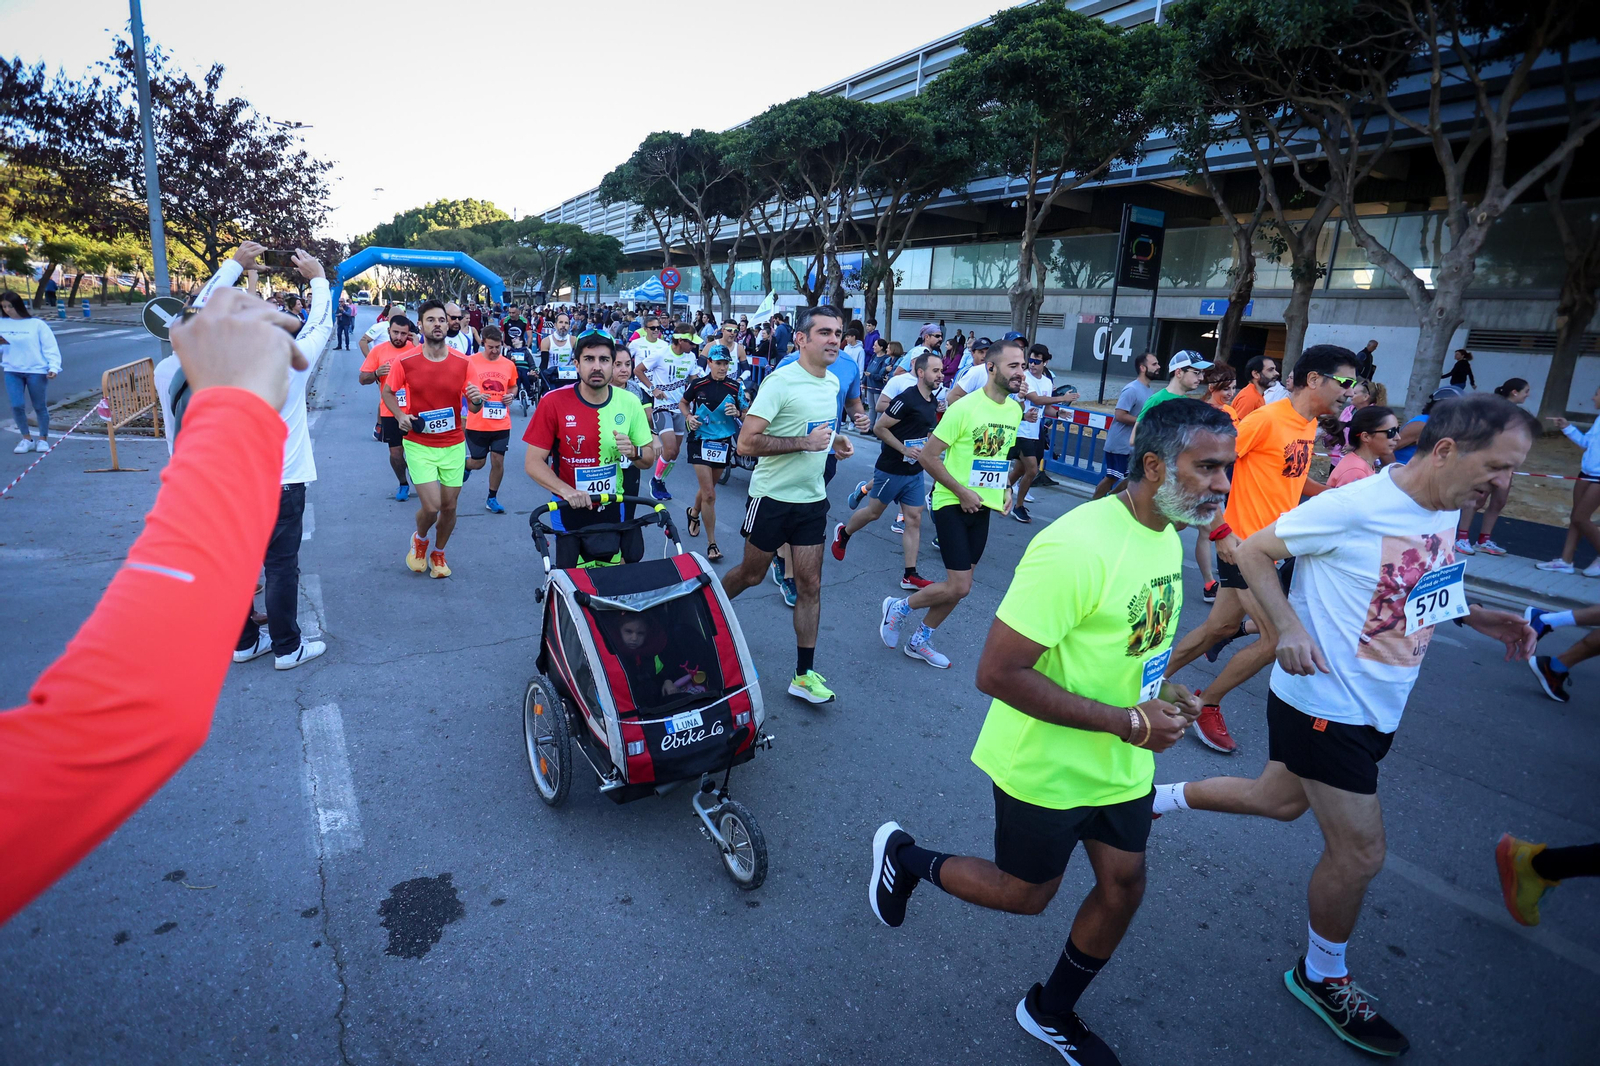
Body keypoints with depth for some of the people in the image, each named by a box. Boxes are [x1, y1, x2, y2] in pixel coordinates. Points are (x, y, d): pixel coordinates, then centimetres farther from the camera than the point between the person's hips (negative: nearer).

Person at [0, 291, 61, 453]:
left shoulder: (36, 324, -5)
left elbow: (50, 347, -6)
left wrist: (53, 367, -16)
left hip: (36, 370, -3)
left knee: (40, 406, 7)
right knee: (17, 406, -4)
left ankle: (43, 439, 21)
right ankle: (26, 439, 12)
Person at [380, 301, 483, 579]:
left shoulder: (462, 363, -5)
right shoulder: (405, 362, -8)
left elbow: (473, 408, 0)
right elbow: (387, 391, 9)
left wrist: (477, 400, -24)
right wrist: (400, 415, -9)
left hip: (454, 445, 2)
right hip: (419, 444, -2)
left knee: (449, 506, 9)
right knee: (431, 507, -11)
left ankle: (438, 553, 36)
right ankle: (419, 539, 26)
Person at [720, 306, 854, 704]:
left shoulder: (832, 383, 8)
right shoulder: (781, 381, -17)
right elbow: (747, 442, -23)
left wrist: (834, 440, 5)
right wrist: (804, 441, -25)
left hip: (812, 499, 6)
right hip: (773, 497, -6)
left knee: (810, 585, 5)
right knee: (751, 574, 11)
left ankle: (804, 674, 14)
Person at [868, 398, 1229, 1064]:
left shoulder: (1167, 536, -1)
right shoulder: (1077, 547, -31)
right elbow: (997, 673, -31)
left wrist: (1160, 691, -2)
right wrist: (1128, 722, -26)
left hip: (1123, 760, 8)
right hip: (1049, 765, -8)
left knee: (1123, 887, 16)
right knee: (1026, 894, 12)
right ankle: (903, 857, 38)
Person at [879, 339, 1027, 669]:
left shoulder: (1015, 410, 4)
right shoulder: (965, 407, -18)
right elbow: (928, 456, -16)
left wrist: (1006, 489, 4)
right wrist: (962, 492, -17)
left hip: (983, 506, 7)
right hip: (953, 504, -7)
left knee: (960, 585, 12)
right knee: (959, 587, -11)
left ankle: (920, 640, 30)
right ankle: (899, 607, 14)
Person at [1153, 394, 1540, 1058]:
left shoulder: (1446, 511, 3)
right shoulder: (1353, 507, -23)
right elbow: (1253, 551, -18)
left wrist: (1476, 617, -1)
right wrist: (1288, 628, -28)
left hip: (1377, 707, 9)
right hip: (1323, 703, -9)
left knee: (1280, 802, 23)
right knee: (1359, 851, 2)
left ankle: (1164, 797, 45)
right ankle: (1322, 977, 28)